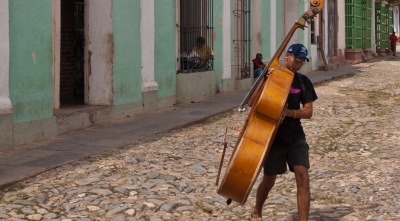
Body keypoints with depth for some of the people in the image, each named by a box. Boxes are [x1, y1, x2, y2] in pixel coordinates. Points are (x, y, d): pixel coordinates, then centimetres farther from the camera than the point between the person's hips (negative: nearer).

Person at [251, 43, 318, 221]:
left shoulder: (303, 82, 2)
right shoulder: (269, 76, -3)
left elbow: (308, 112, -2)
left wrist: (289, 112, -21)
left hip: (296, 137, 2)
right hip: (273, 137, -2)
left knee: (302, 177, -13)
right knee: (269, 180, 10)